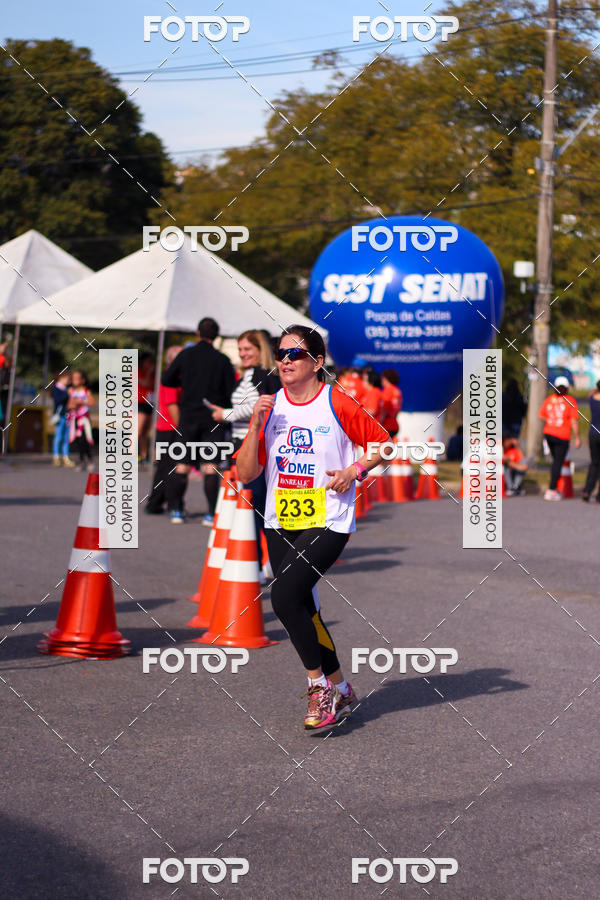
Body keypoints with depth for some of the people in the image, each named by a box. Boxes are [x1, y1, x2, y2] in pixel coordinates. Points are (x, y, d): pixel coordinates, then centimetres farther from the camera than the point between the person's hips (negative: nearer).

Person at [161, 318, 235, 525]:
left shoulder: (186, 354, 1)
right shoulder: (222, 360, -3)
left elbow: (166, 380, 6)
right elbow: (231, 391, -2)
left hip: (189, 416, 1)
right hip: (214, 418, -1)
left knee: (182, 464, 9)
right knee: (211, 465, -2)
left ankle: (176, 509, 9)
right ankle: (212, 513, -7)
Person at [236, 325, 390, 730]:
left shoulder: (337, 404, -7)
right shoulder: (270, 407, 5)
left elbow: (383, 443, 3)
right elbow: (246, 473, 2)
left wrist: (354, 471, -11)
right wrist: (256, 427, -10)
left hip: (328, 523, -6)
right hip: (281, 524, 6)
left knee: (284, 596, -20)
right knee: (304, 610, 10)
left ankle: (319, 684, -2)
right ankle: (339, 688, 28)